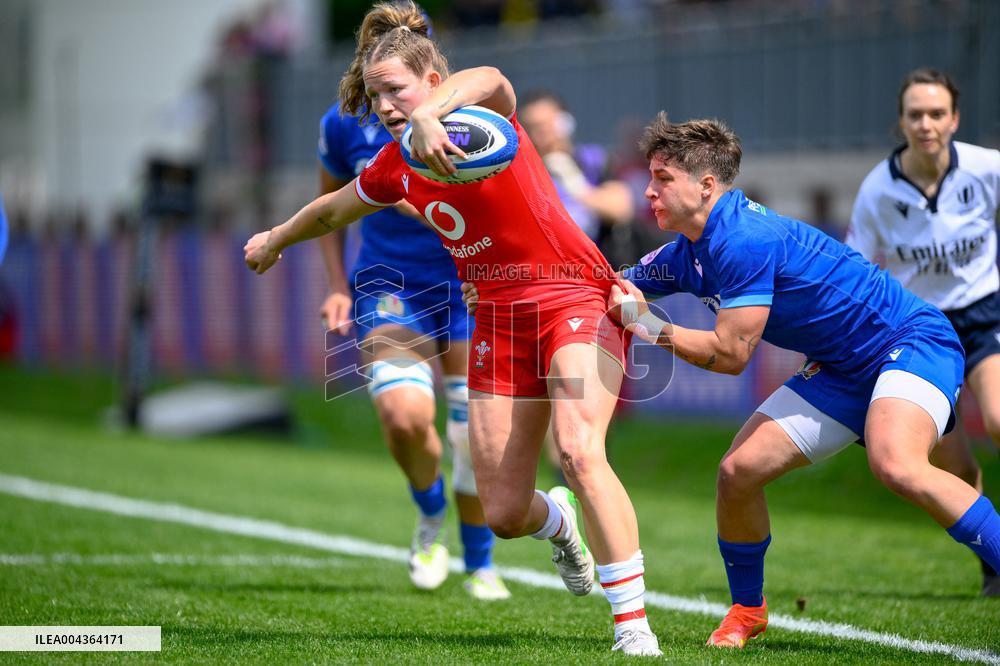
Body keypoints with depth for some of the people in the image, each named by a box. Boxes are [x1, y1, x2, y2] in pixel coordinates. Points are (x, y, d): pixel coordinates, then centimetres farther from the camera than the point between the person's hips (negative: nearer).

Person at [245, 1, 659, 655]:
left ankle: (635, 626, -26)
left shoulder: (487, 119, -11)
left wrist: (431, 115, -58)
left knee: (580, 451, -29)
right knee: (504, 513, 1)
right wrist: (276, 239, 46)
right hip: (498, 319, 6)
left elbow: (486, 81, -38)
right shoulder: (394, 168, 7)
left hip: (574, 298, -6)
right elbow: (334, 209, 29)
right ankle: (559, 520, 40)